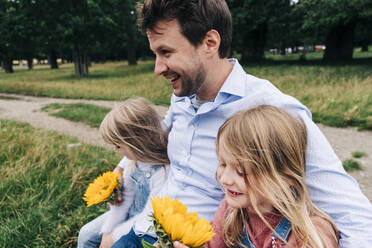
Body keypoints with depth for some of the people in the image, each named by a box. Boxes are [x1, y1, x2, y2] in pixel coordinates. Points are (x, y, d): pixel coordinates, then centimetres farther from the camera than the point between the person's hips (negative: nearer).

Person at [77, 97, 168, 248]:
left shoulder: (163, 173, -33)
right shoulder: (132, 159, -9)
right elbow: (124, 198, 0)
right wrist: (107, 232, -1)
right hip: (129, 215, 7)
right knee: (86, 235, 9)